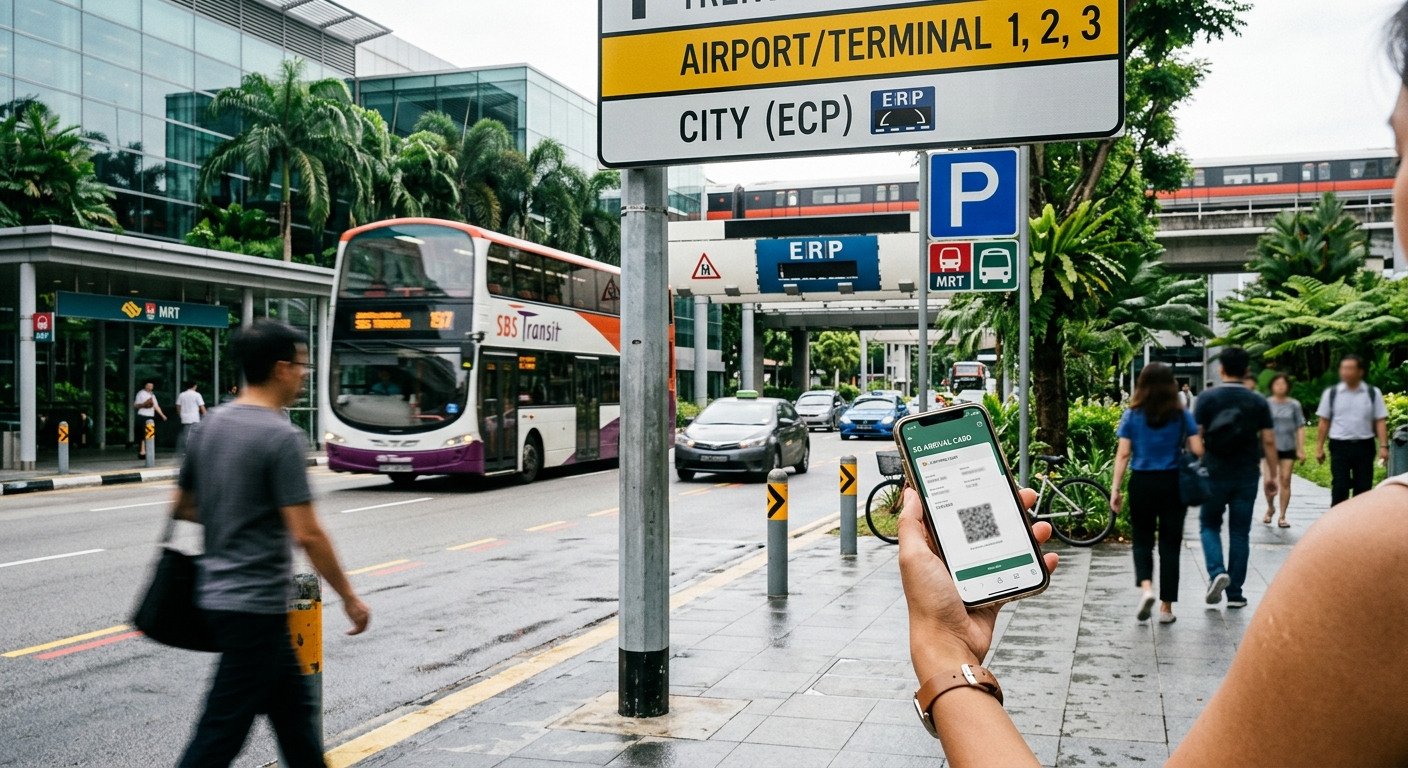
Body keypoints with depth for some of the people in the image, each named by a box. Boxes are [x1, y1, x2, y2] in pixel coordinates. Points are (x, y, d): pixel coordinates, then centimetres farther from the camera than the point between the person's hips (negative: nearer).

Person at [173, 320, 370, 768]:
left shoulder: (211, 426, 6)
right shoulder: (281, 437, -18)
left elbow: (184, 507, 16)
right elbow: (307, 534, -21)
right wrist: (349, 597, -11)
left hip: (219, 593, 9)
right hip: (255, 604, -9)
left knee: (295, 708, 19)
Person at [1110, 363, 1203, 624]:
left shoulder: (1132, 416, -2)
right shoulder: (1182, 415, -1)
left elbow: (1123, 454, -5)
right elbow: (1198, 451, -6)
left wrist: (1116, 489, -3)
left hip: (1142, 483, 0)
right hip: (1173, 484, 0)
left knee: (1142, 540, 14)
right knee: (1170, 544, 8)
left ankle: (1146, 587, -11)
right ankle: (1166, 607, 11)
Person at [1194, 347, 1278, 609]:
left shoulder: (1207, 398, -4)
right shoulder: (1258, 402, 1)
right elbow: (1268, 441, 0)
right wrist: (1273, 474, 7)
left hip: (1214, 474, -1)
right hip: (1247, 476, 2)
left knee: (1209, 524, 15)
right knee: (1240, 533, 8)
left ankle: (1217, 572, -9)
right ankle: (1235, 593, 10)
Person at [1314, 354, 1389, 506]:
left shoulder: (1373, 393, 2)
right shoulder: (1331, 393, 2)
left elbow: (1380, 422, 1)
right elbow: (1324, 422, 4)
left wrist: (1383, 446, -8)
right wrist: (1319, 447, 0)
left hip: (1364, 446, 1)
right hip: (1340, 446, -1)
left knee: (1363, 488, 7)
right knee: (1339, 489, -2)